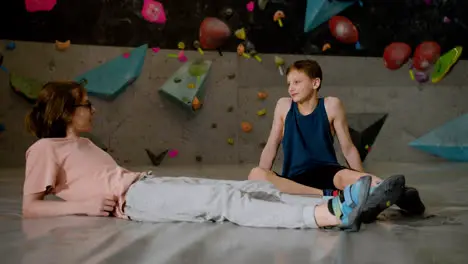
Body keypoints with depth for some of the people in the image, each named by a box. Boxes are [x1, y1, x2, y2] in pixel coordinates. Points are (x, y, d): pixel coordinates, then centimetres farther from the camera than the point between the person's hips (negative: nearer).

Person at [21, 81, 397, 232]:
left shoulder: (83, 144, 32)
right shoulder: (45, 149, 7)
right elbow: (30, 207, -3)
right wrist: (84, 205, -13)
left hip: (149, 184, 9)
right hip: (130, 197, -9)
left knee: (253, 188, -12)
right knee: (224, 200, -29)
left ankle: (337, 208, -28)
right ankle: (328, 215, -45)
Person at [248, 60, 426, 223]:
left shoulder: (331, 105, 1)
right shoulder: (284, 106, 7)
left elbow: (348, 149, 4)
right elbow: (271, 147, 9)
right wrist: (262, 181, -3)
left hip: (327, 172, -2)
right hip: (294, 180, 2)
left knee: (346, 177, -38)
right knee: (256, 175, -32)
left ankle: (401, 196, -64)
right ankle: (330, 196, -42)